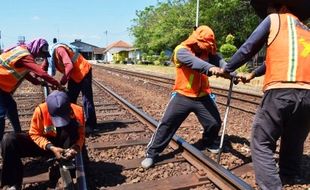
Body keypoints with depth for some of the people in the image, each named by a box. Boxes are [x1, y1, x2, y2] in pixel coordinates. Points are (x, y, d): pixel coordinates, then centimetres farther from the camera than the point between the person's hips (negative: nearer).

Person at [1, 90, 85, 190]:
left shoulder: (78, 111, -21)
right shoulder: (41, 110, -23)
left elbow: (81, 135, -13)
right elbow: (35, 134, -14)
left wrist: (76, 147, -34)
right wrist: (51, 148, -29)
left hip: (65, 144, -1)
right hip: (44, 144, 1)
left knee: (71, 124, -33)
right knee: (9, 139, -22)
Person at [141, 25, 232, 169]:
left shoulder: (207, 52, 5)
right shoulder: (182, 50, -13)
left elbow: (218, 60, -10)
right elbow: (192, 61, -34)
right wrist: (209, 67, -51)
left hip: (203, 97, 5)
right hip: (183, 96, -4)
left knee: (214, 122, 9)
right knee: (167, 124, -4)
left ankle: (209, 142, 41)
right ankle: (152, 154, 9)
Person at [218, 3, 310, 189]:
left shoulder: (274, 20, 14)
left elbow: (247, 49, 12)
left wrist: (227, 69, 27)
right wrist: (253, 74, 49)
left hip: (281, 91, -6)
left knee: (261, 143, 1)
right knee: (294, 143, 21)